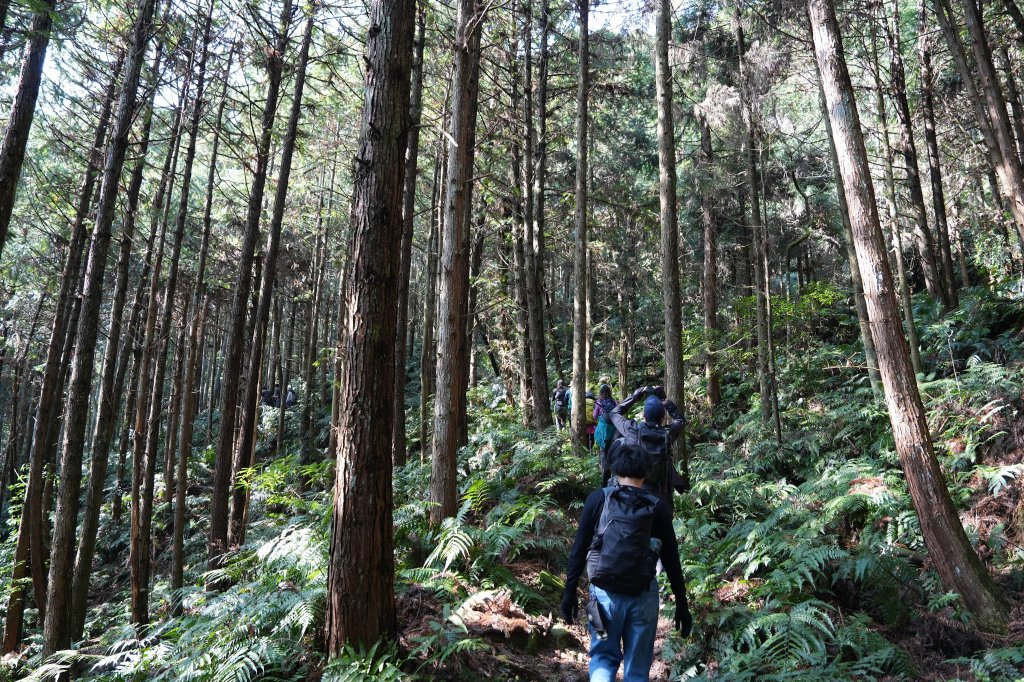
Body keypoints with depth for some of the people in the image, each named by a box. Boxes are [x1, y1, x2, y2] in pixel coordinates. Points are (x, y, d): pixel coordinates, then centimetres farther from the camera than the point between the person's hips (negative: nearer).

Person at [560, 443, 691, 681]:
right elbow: (671, 561, 1)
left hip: (605, 593, 0)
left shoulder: (598, 498, -4)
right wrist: (682, 605, 9)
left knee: (603, 657, 17)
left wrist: (569, 592, 4)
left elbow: (578, 549, -4)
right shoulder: (657, 507, -2)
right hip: (643, 596, 1)